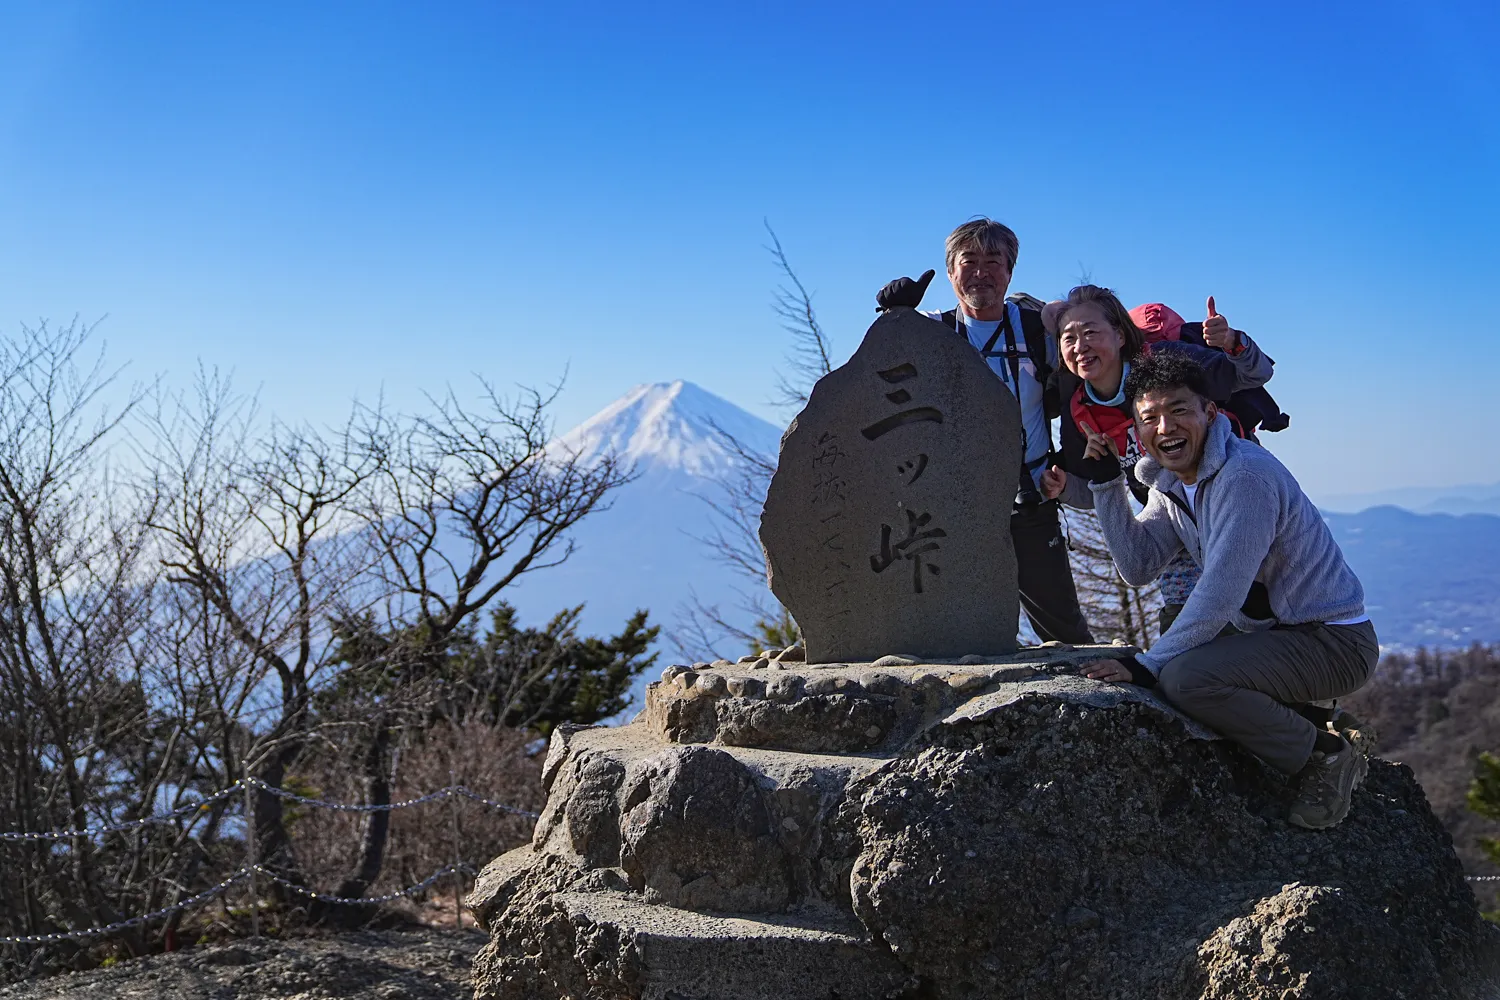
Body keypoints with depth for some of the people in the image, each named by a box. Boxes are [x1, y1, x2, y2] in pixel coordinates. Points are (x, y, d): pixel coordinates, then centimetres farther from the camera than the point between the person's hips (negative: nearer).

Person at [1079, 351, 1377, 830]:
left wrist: (1146, 666, -23)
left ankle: (1325, 758, -9)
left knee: (1185, 677, -27)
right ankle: (1298, 731, 15)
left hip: (1334, 641, -9)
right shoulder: (1169, 483, 6)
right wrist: (1107, 480, -2)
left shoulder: (1244, 475, -23)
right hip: (1277, 632, 9)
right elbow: (1138, 567, 3)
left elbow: (1220, 596, -26)